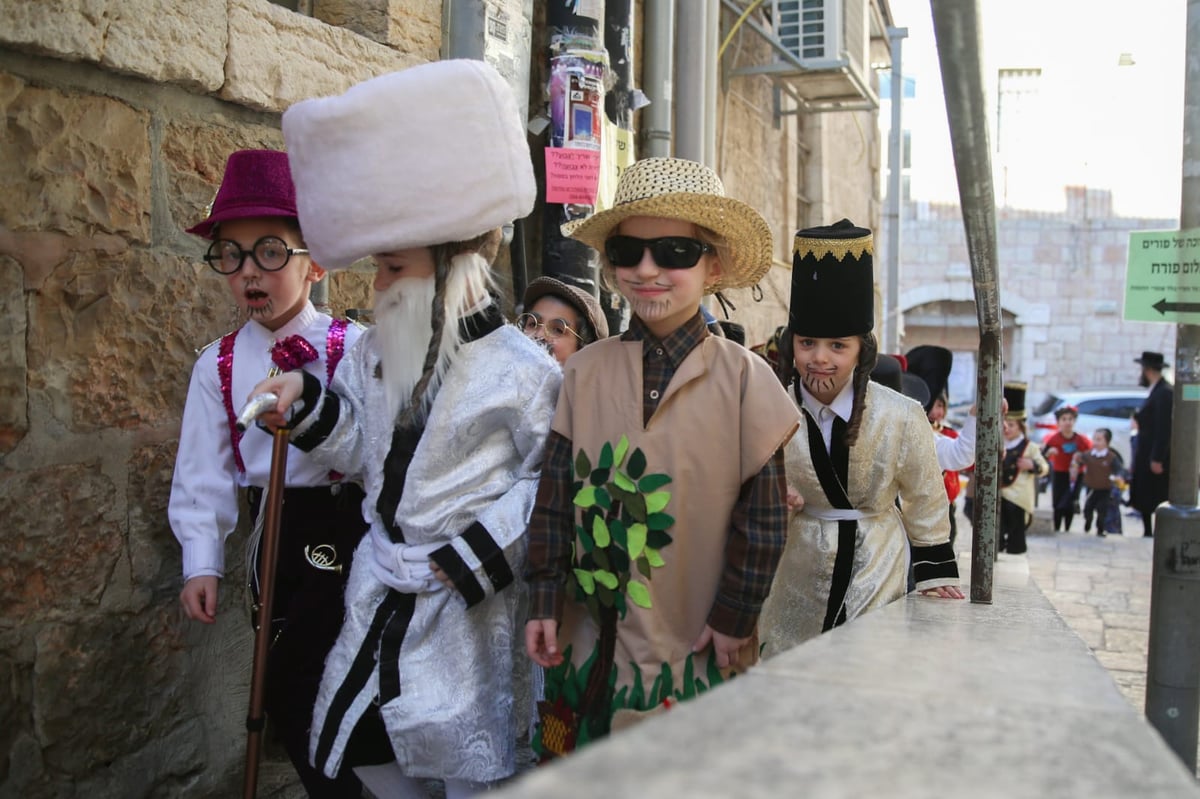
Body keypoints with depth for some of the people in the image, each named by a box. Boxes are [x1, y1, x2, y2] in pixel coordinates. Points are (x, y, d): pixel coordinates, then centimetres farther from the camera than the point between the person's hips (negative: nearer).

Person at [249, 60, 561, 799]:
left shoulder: (520, 369, -17)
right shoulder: (374, 354, 3)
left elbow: (548, 479, -13)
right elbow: (360, 449, 9)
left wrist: (474, 556, -17)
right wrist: (307, 404, -7)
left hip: (465, 595, -6)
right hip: (384, 583, 7)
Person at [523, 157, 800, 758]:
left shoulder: (743, 377, -7)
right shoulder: (586, 371, 0)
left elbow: (764, 512, -3)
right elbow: (556, 493, 4)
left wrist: (735, 616, -3)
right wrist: (545, 599, 2)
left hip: (694, 641, -2)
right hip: (590, 635, 2)